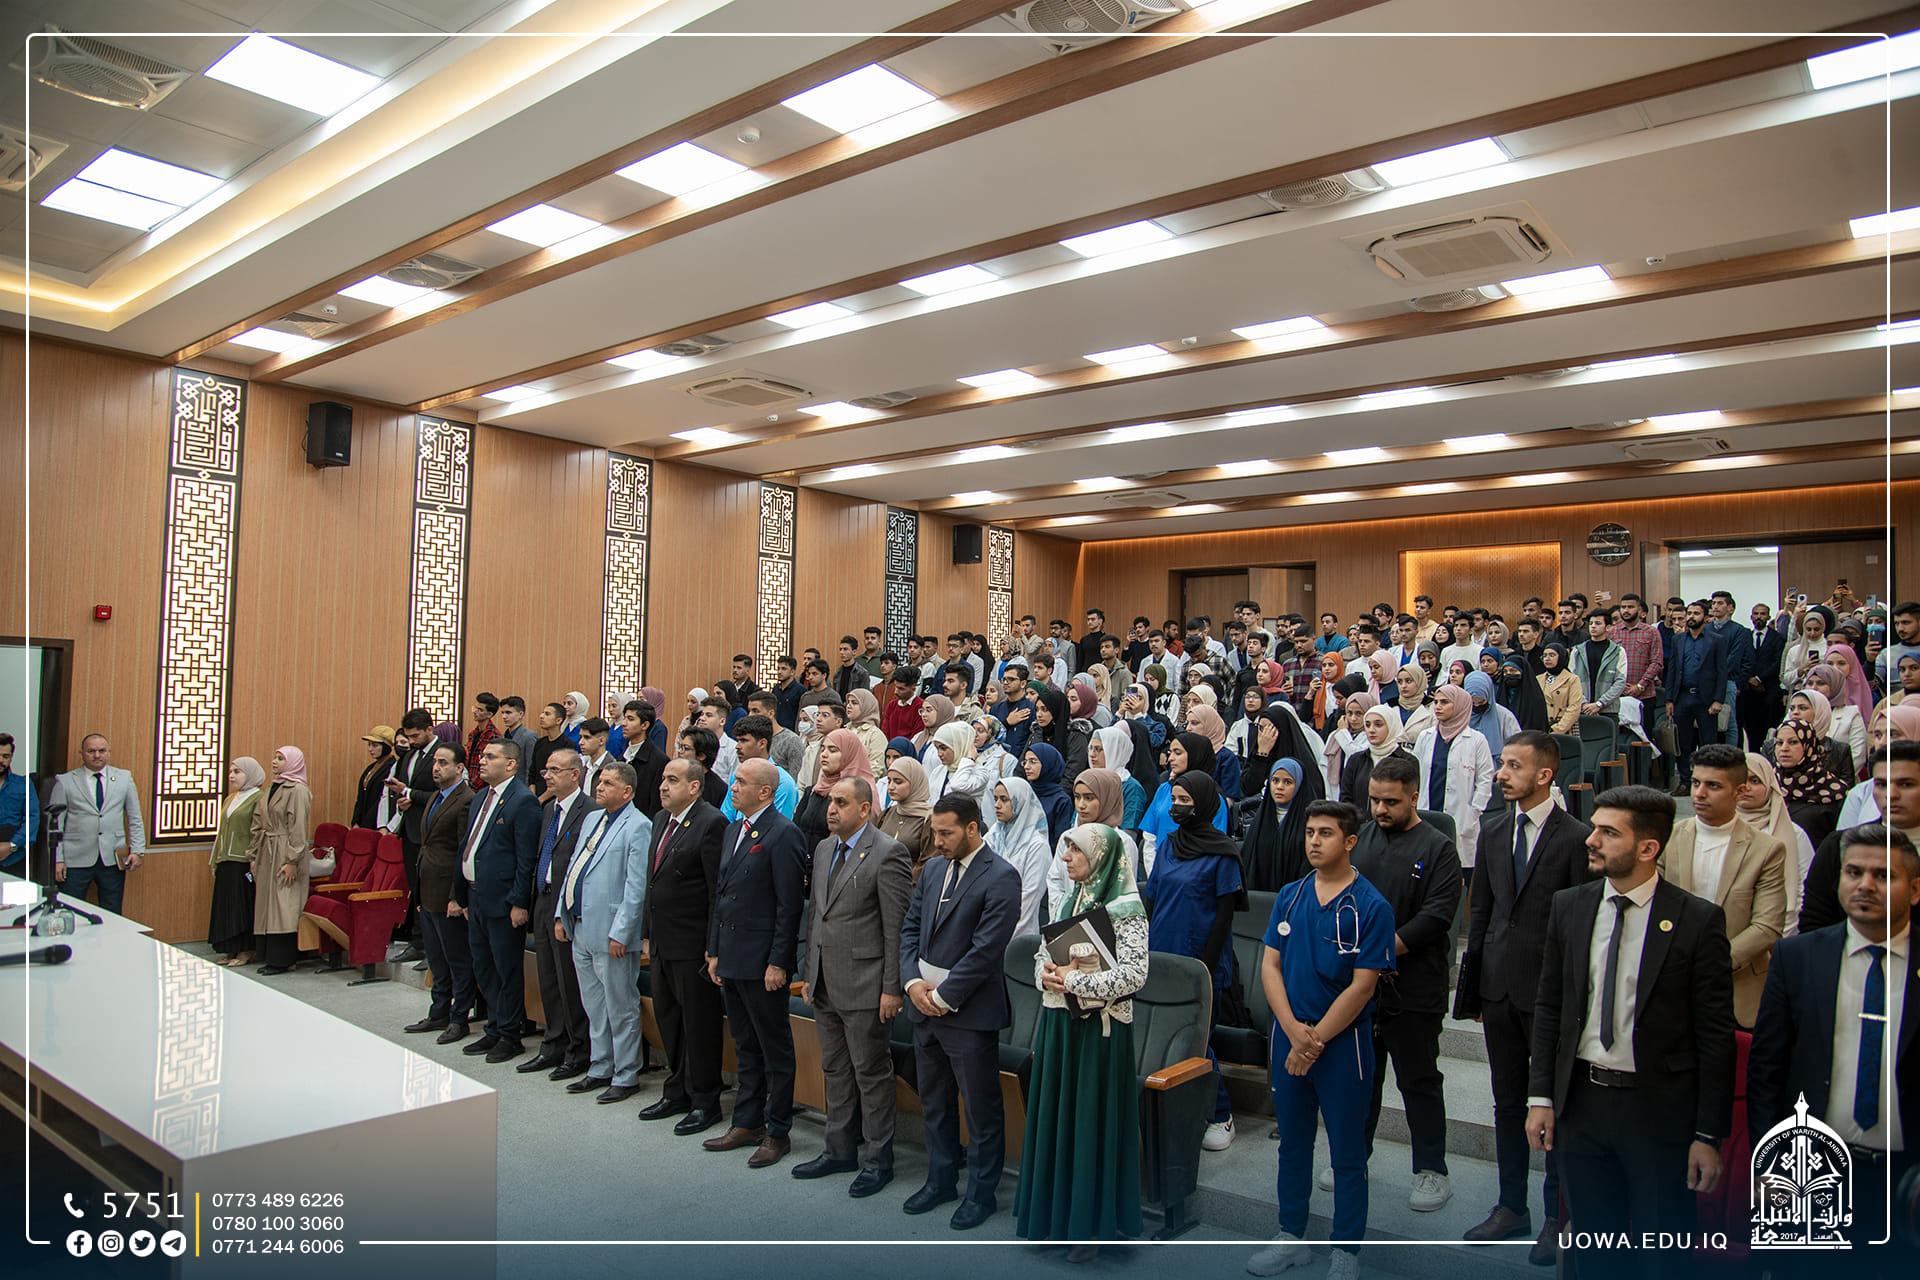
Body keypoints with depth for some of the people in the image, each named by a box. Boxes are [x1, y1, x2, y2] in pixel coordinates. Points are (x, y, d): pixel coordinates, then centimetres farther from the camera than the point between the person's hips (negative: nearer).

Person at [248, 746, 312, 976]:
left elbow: (298, 828, -15)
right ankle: (271, 957, 16)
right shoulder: (270, 790, 15)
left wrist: (292, 861, -19)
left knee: (283, 904, -5)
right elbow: (257, 825, 16)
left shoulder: (298, 791, -10)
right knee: (266, 903, 9)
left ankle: (283, 959, 1)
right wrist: (253, 856, 11)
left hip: (285, 853, -8)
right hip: (266, 854, 8)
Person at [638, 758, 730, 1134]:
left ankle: (704, 1101, 16)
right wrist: (647, 933, 16)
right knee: (667, 1018, 18)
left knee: (699, 1023, 3)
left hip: (692, 945, -9)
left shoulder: (711, 823, -16)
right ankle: (678, 1092, 33)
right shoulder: (661, 819, 12)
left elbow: (718, 890, -18)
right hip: (662, 943, 9)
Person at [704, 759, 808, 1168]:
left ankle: (778, 1132, 16)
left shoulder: (783, 835, -15)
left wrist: (777, 962, -17)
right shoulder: (732, 831, 13)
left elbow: (790, 905, -17)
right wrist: (714, 950, 14)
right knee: (745, 1047, 18)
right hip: (731, 961, 9)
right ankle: (747, 1123, 30)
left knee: (775, 1049, 5)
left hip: (762, 962, -8)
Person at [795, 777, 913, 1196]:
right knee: (835, 1070, 18)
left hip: (865, 987, -7)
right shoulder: (823, 849, 11)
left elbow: (897, 927, -15)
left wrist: (892, 989, -15)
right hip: (826, 986, 8)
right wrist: (810, 974, 15)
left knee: (871, 1074, 5)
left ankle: (878, 1159, 19)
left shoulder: (888, 854, -14)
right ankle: (839, 1150, 32)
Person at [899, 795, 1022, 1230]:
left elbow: (986, 949, -20)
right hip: (925, 1009, 7)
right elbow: (909, 928, 12)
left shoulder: (1000, 877, -15)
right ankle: (941, 1180, 35)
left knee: (981, 1107, 6)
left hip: (970, 1013, -7)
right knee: (934, 1101, 19)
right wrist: (913, 982, -4)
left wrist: (944, 996, -16)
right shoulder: (934, 871, 10)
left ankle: (982, 1193, 21)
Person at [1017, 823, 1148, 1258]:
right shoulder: (1064, 903, 10)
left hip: (1100, 1027, -7)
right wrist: (1045, 973, -5)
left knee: (1093, 1117, 2)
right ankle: (1050, 1209, 27)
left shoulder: (1125, 908, -12)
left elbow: (1135, 973, -20)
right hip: (1057, 1022, 7)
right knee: (1053, 1112, 12)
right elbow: (1042, 952, 17)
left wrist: (1075, 981, -20)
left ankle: (1093, 1223, 16)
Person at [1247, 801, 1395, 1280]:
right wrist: (1294, 1030, -11)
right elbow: (1270, 965, 1)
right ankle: (1291, 1237, 31)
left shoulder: (1371, 907, -11)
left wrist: (1315, 1041, -14)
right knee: (1293, 1143, 16)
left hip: (1343, 1042, -4)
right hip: (1288, 1036, 4)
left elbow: (1362, 987, -14)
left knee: (1347, 1153, 8)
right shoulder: (1290, 896, 3)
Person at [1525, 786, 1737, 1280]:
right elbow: (1548, 1007, 7)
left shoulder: (1698, 920, -10)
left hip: (1660, 1111, -3)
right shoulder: (1568, 908, 2)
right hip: (1580, 1103, 4)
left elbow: (1716, 1036, -8)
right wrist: (1541, 1095, 3)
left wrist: (1709, 1134, -9)